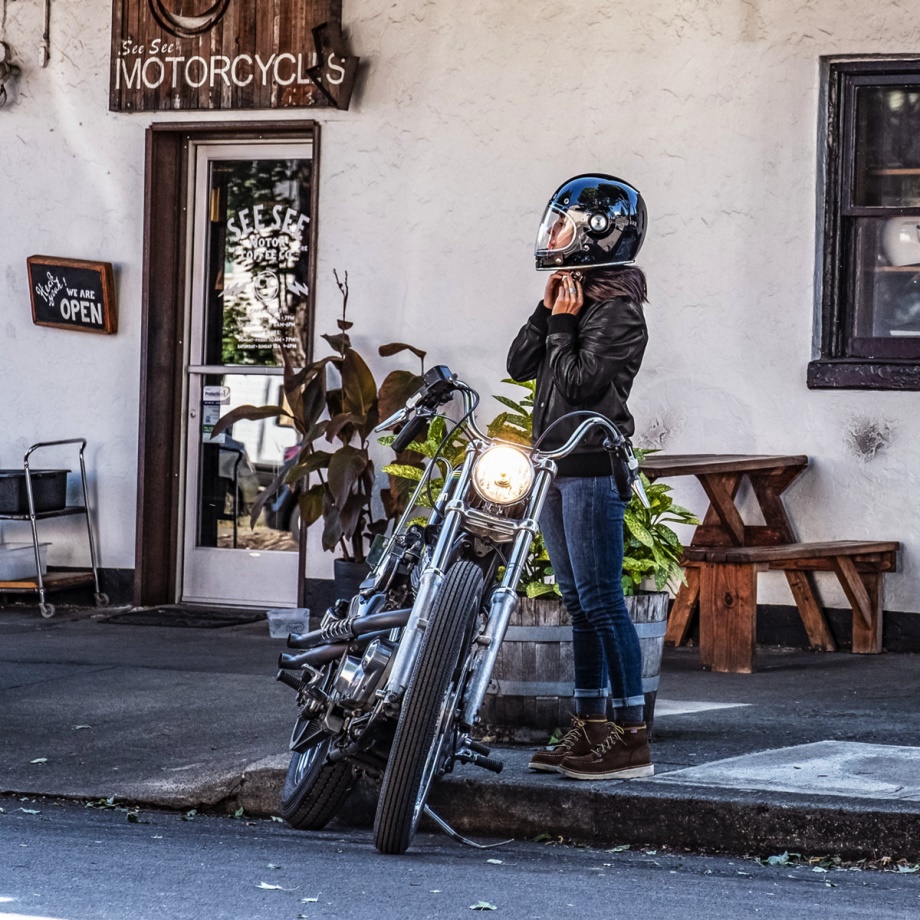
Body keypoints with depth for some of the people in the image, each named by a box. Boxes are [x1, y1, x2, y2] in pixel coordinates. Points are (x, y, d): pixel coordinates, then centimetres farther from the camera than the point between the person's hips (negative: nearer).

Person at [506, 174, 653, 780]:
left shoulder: (617, 309, -11)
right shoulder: (575, 297, 16)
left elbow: (578, 383, -18)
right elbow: (520, 365, 11)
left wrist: (562, 323, -10)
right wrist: (548, 309, 2)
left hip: (593, 468, -9)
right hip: (557, 467, 9)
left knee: (601, 602, -10)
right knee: (579, 604, 11)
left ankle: (632, 738, -9)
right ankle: (589, 730, 16)